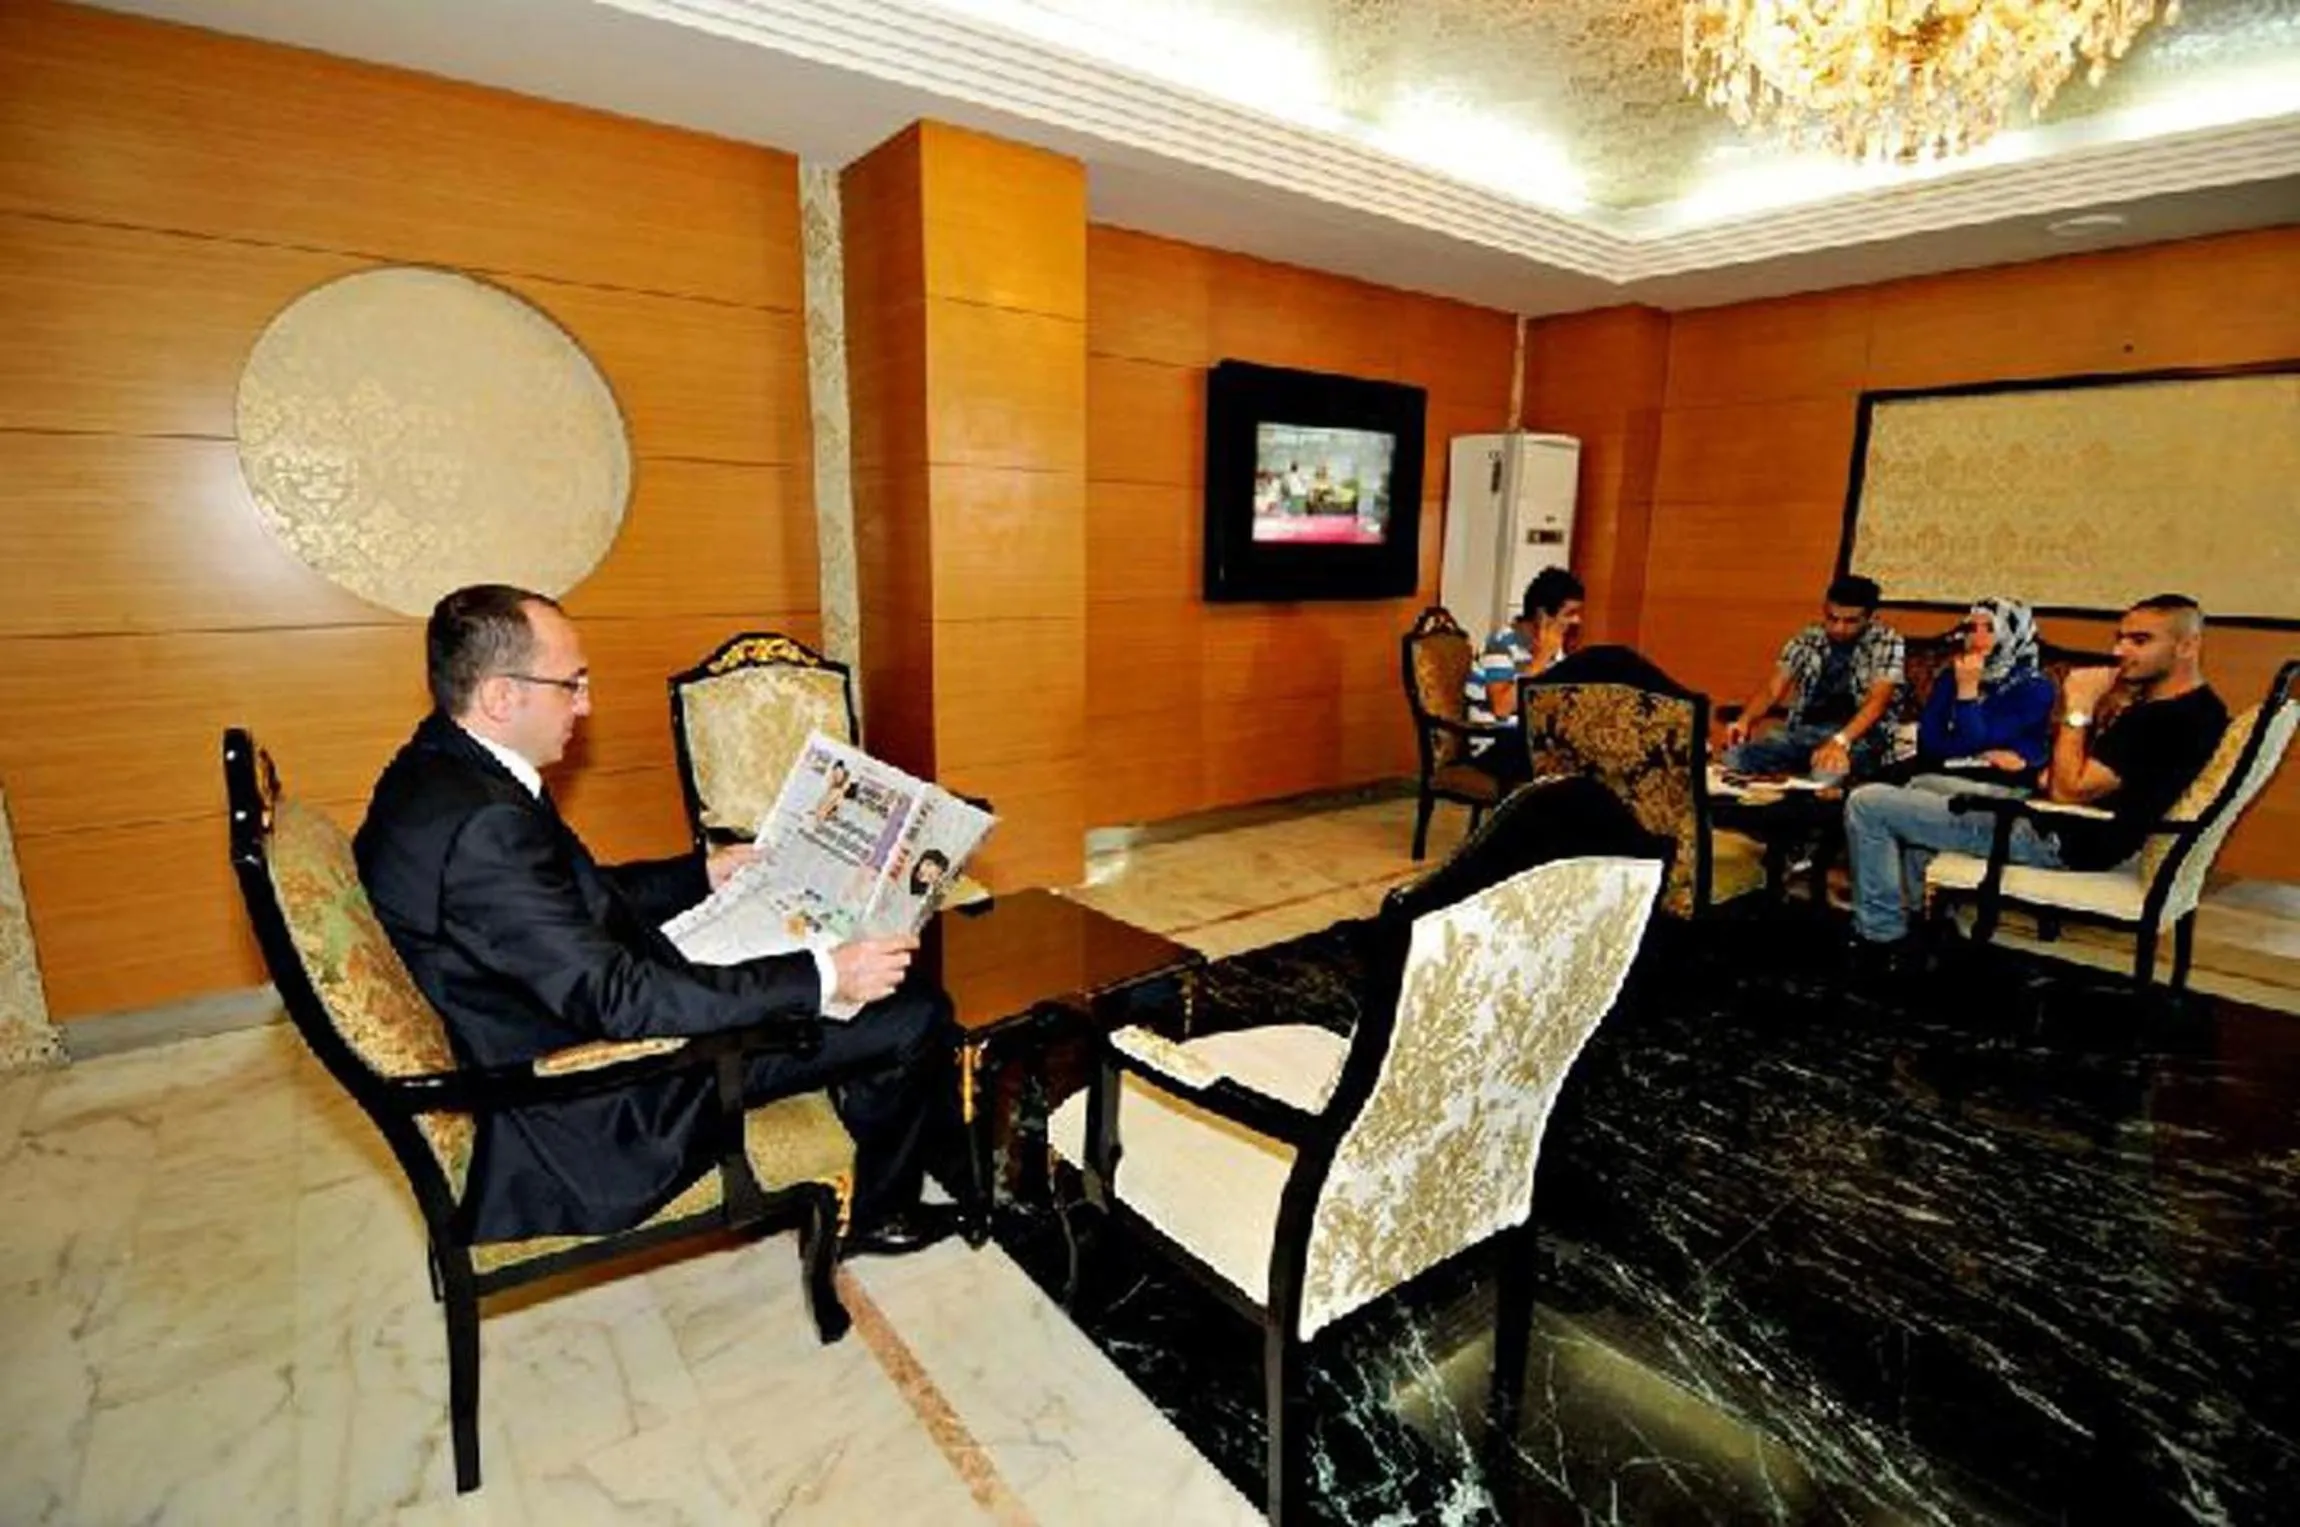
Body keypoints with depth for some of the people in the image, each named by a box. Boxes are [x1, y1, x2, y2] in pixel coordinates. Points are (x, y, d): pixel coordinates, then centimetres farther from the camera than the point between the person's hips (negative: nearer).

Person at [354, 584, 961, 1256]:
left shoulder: (438, 771, 2)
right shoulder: (480, 825, -30)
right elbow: (617, 1000, -31)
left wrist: (709, 871, 14)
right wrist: (824, 977, -30)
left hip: (573, 1020, 11)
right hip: (600, 1106, -10)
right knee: (915, 1016, -11)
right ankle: (877, 1215, 17)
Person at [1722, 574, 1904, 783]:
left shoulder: (1887, 643, -2)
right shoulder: (1806, 640, 9)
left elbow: (1876, 702, -17)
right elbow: (1771, 690, 6)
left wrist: (1840, 741, -36)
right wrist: (1744, 720, -17)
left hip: (1860, 737, -3)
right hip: (1803, 731, 3)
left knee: (1830, 768, -40)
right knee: (1735, 757, -26)